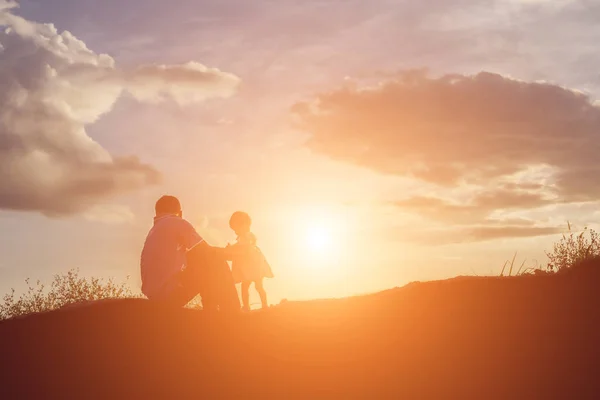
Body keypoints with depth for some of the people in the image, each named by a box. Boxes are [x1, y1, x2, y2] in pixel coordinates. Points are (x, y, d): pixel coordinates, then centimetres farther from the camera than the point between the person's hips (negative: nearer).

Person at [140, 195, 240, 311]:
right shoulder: (178, 223, 0)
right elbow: (206, 253, -2)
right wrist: (225, 252, 19)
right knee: (217, 263, 2)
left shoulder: (154, 231, 23)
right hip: (170, 291, -8)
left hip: (155, 294, 8)